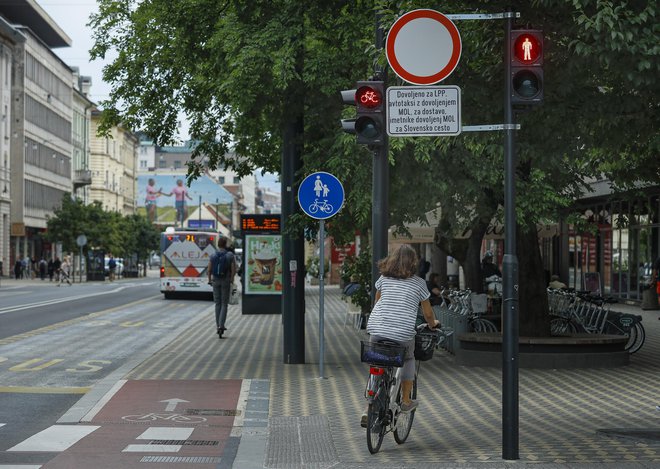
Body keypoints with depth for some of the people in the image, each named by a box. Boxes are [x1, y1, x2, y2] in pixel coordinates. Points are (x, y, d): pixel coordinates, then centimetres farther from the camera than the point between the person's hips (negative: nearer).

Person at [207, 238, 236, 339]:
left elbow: (209, 270, -4)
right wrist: (232, 281, 0)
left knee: (218, 304, 13)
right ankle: (221, 326, -14)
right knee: (224, 304, 2)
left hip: (215, 281, 2)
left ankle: (219, 326, 16)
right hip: (226, 281, -2)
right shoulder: (230, 255, -7)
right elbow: (233, 269, -12)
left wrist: (209, 280, 11)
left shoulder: (213, 256, -1)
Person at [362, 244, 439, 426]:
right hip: (403, 333, -2)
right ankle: (405, 401, 29)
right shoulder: (418, 283, 4)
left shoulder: (384, 278, 11)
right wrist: (433, 324, 34)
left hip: (377, 329, 3)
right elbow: (428, 313, 13)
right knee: (408, 360, 25)